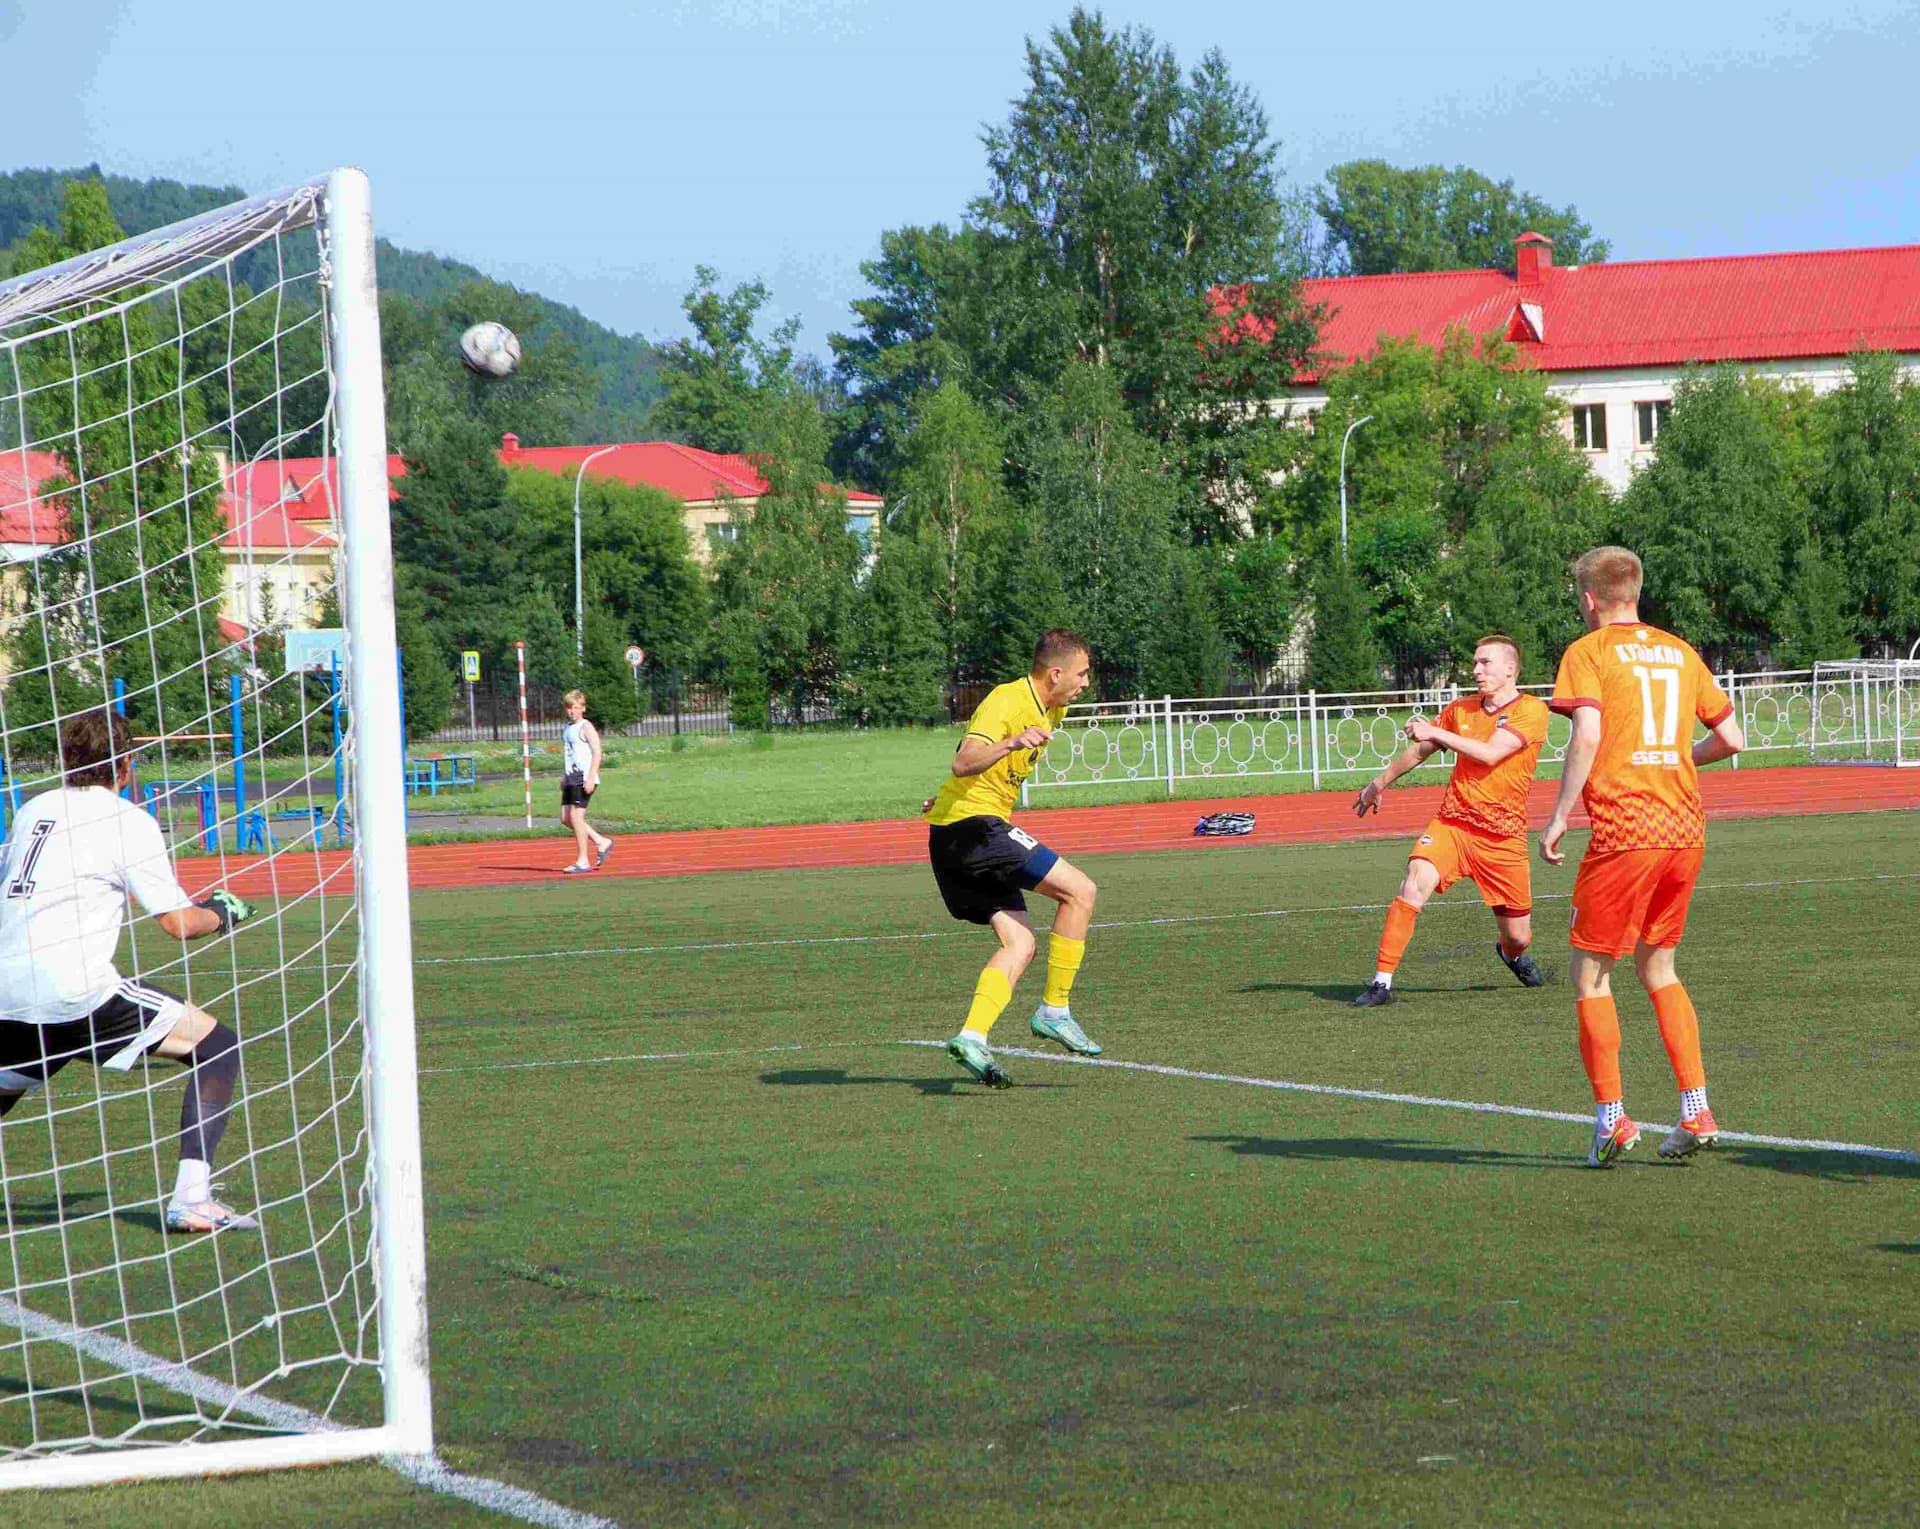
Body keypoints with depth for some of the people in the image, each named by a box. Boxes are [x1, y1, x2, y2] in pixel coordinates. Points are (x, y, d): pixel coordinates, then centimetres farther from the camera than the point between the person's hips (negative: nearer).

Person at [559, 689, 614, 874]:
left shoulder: (586, 727, -9)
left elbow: (597, 752, -15)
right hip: (571, 778, 9)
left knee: (576, 816, -10)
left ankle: (583, 861, -5)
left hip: (584, 778, -9)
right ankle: (601, 842, 19)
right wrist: (565, 777, 23)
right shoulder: (567, 728, 17)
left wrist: (591, 777, -22)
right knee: (565, 817, 7)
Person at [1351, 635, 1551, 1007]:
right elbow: (1419, 750, 26)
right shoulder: (1461, 709, 9)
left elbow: (1490, 753, -19)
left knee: (1517, 936, 6)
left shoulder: (1531, 710, -6)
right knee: (1416, 883, -26)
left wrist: (1435, 732, -16)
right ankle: (1381, 983, -23)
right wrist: (1380, 783, 34)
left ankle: (1512, 954, 47)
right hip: (1452, 822, 2)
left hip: (1503, 837, -2)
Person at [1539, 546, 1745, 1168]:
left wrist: (1557, 817, -13)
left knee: (1590, 972, 5)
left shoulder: (1588, 652, -2)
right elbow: (1732, 738, 13)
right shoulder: (1678, 651, 14)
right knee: (1657, 966, 19)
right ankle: (1696, 1113, 11)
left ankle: (1611, 1121, -1)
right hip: (1685, 826, 6)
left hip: (1623, 829, -6)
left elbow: (1588, 733, -18)